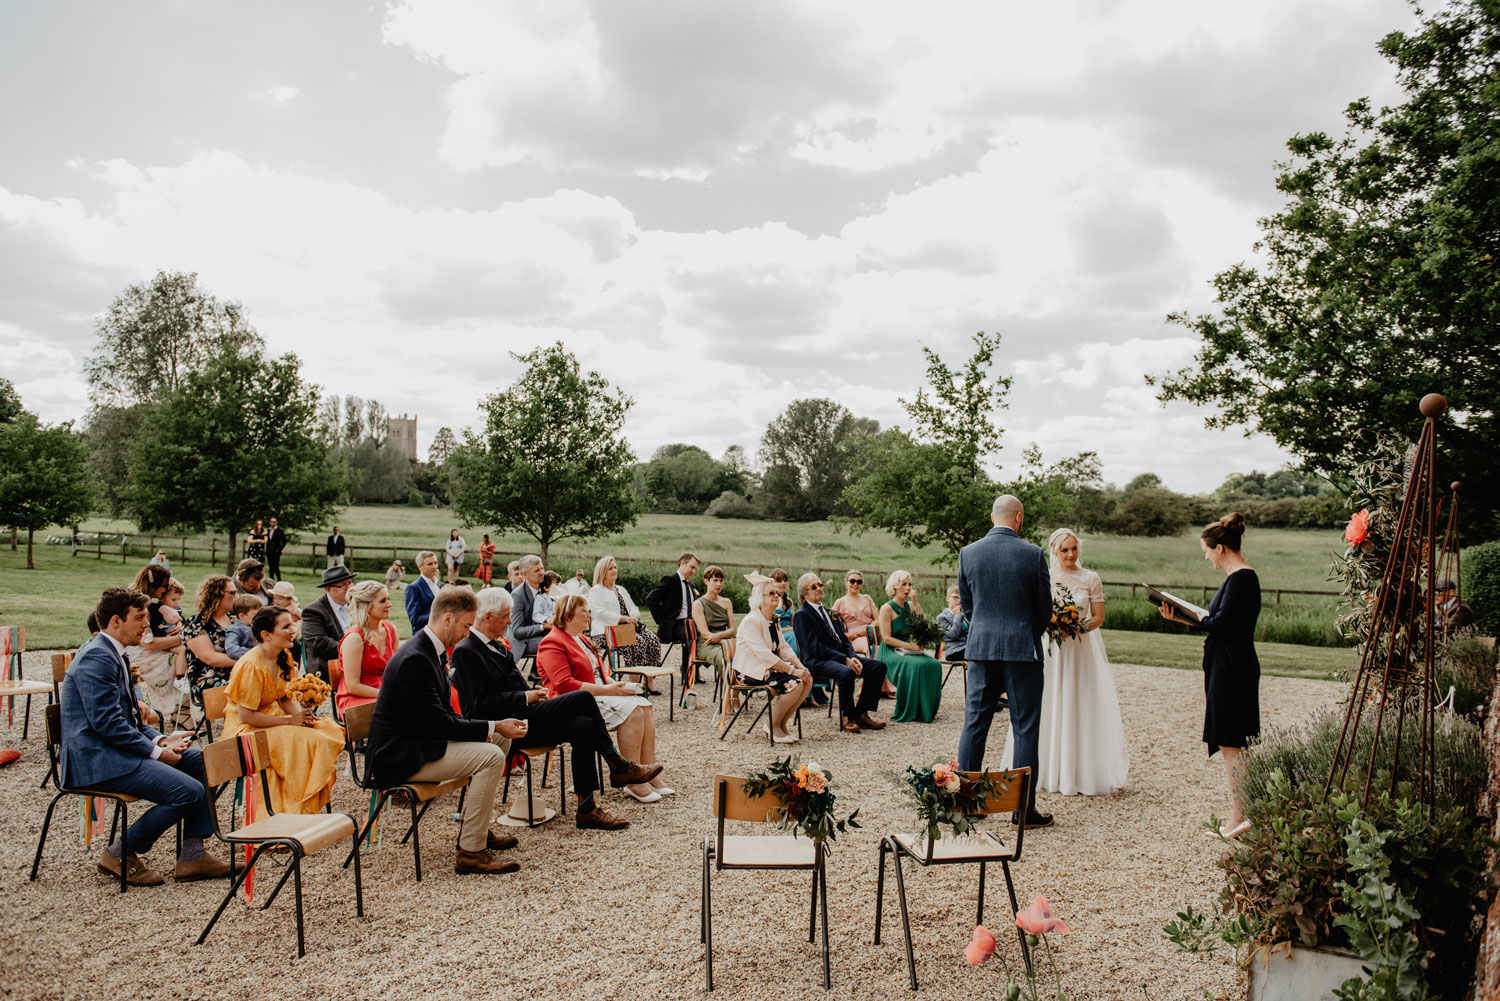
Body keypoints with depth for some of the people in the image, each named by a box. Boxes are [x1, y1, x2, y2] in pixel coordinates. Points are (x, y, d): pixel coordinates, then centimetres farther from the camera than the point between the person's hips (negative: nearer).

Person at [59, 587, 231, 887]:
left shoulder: (113, 654, 18)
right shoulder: (96, 657, -16)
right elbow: (107, 723, -22)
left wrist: (160, 740, 6)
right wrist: (155, 751, -15)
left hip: (119, 748, 11)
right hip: (97, 760, -11)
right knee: (190, 792, -22)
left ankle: (192, 856, 4)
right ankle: (120, 855, -3)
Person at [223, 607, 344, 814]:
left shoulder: (285, 657, 3)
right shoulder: (251, 666, -23)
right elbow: (246, 715, -21)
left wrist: (302, 715, -11)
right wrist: (289, 721, -20)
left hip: (275, 717, 8)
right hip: (247, 729, -8)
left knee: (329, 729, -13)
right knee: (304, 741, -28)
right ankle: (300, 810, -14)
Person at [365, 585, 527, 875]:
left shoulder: (431, 650, 9)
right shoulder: (414, 659, -23)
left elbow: (446, 715, 12)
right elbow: (438, 723, -24)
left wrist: (493, 728, -2)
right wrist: (492, 727, -17)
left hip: (419, 741, 11)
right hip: (399, 756, -11)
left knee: (500, 739, 13)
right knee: (491, 756, -22)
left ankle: (475, 828, 20)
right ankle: (470, 853, -15)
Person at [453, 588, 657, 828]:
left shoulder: (496, 646, 17)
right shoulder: (465, 652, -12)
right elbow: (482, 705, -19)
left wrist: (531, 690, 4)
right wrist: (526, 697, -13)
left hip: (521, 717, 9)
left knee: (583, 725, -15)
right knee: (583, 698, -20)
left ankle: (586, 810, -11)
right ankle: (619, 768, -8)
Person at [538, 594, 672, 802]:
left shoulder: (581, 639, 22)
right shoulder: (553, 643, -10)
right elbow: (564, 684, -21)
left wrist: (614, 684, 4)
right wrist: (605, 690, -22)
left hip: (598, 694, 9)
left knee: (643, 705, -13)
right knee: (631, 710, -27)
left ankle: (650, 772, -16)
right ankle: (633, 781, -24)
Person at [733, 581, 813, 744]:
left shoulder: (773, 620, 14)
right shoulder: (751, 621, -16)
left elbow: (784, 648, 10)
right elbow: (764, 654, -24)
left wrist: (801, 667, -8)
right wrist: (792, 671, -26)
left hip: (770, 667, 9)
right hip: (751, 670, -9)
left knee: (807, 679, -10)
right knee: (794, 683, -25)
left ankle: (782, 723, 1)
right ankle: (772, 725, -7)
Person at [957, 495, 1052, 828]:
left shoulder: (968, 553, 0)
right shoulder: (1033, 554, -7)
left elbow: (966, 605, 8)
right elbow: (1045, 608, 0)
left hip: (981, 650, 3)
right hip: (1023, 650, -3)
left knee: (974, 725, 10)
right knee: (1025, 729, 4)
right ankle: (1023, 809, 8)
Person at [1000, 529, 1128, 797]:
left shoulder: (1090, 579, 4)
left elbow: (1099, 617, 4)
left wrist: (1081, 627, -15)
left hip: (1082, 648, -1)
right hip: (1048, 648, 1)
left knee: (1079, 709, 0)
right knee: (1048, 708, 2)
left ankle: (1082, 773, 8)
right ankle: (1048, 772, 12)